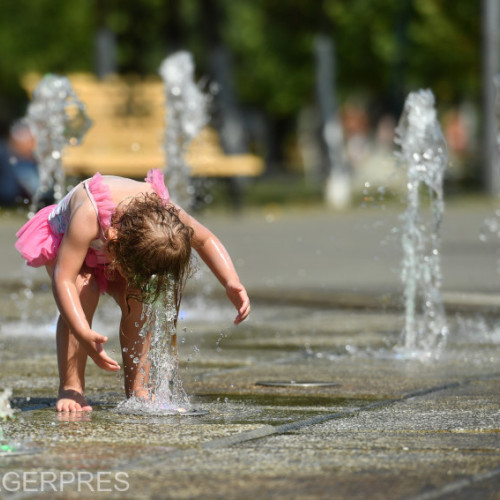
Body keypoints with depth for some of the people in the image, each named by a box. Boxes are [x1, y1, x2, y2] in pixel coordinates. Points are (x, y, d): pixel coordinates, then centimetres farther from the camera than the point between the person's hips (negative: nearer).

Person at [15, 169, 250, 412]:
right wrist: (83, 335, -58)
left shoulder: (165, 214, -34)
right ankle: (70, 389, -24)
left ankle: (138, 391, -11)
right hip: (61, 238, -4)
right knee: (84, 293, -32)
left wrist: (232, 283, -27)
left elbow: (206, 240, -13)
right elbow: (63, 279, -47)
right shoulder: (89, 216, -48)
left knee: (139, 300, -21)